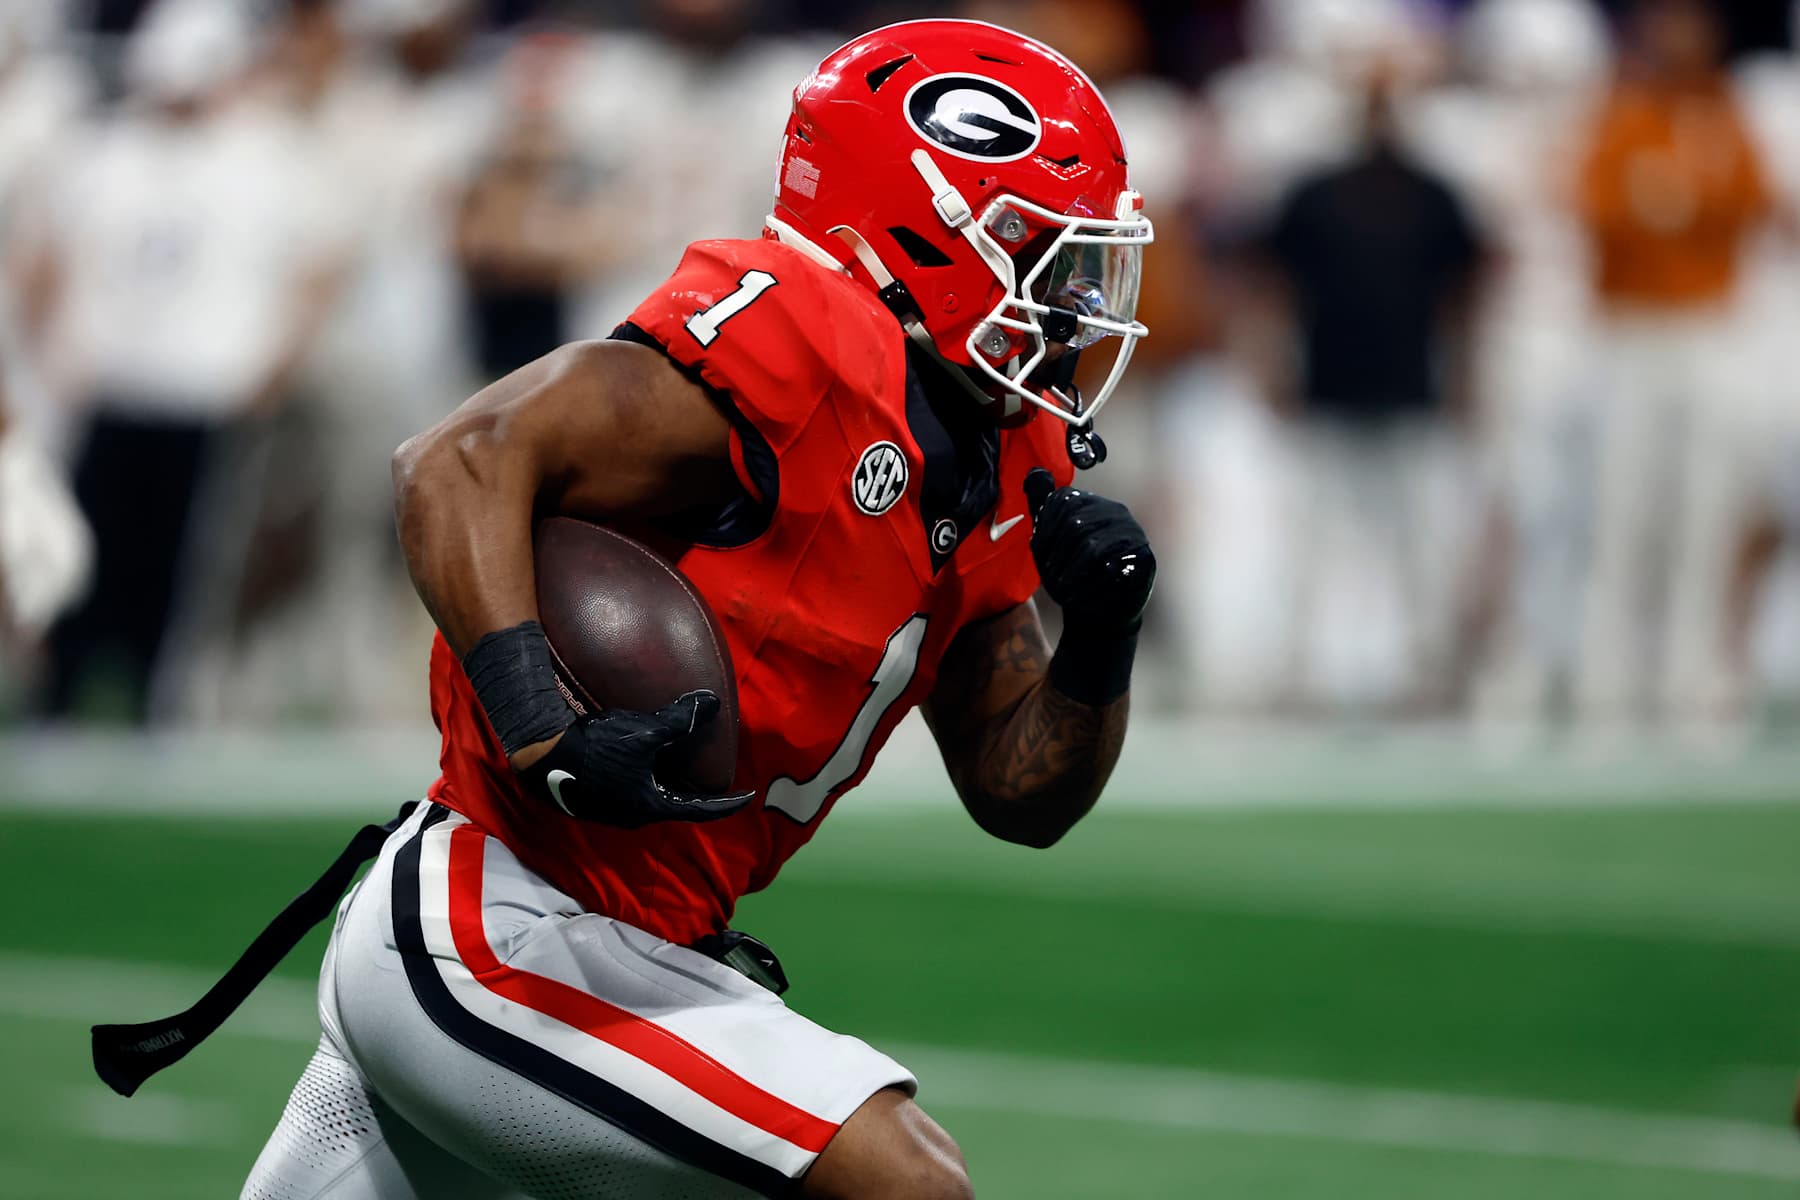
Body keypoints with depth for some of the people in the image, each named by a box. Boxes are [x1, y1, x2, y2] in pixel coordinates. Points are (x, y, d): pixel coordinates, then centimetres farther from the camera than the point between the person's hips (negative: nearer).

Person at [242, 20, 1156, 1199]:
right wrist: (546, 739, -32)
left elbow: (1020, 794, 16)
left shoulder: (993, 482, 12)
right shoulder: (793, 349, -16)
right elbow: (465, 464, -24)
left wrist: (1102, 640, -3)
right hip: (501, 943, -10)